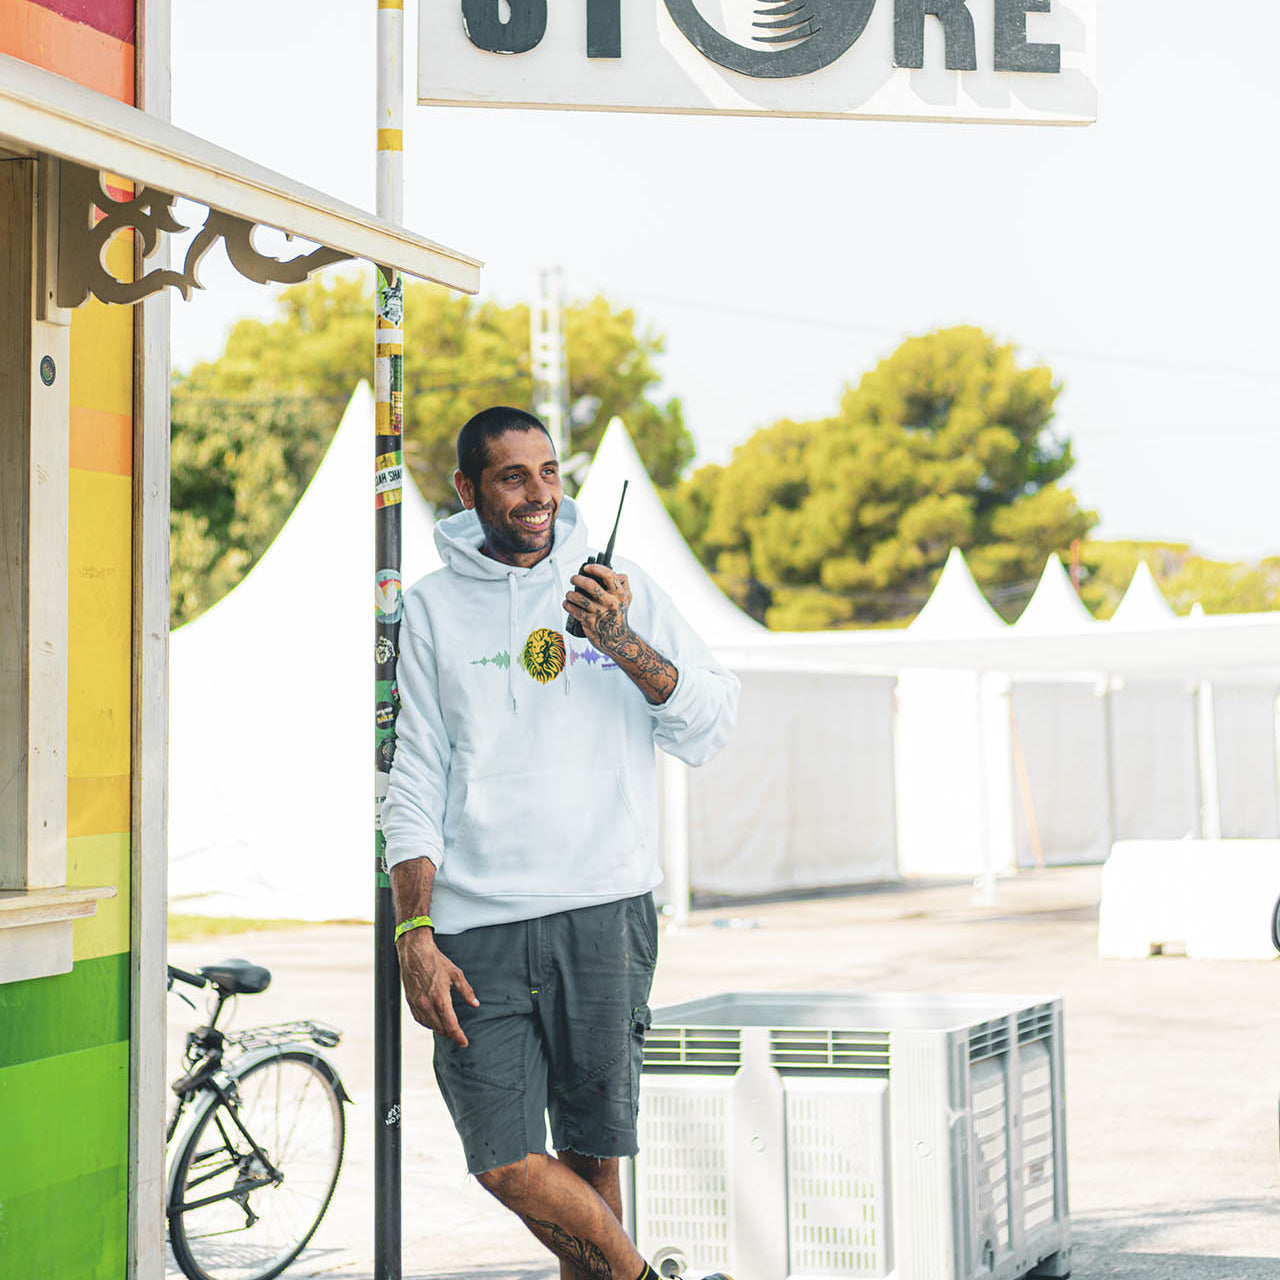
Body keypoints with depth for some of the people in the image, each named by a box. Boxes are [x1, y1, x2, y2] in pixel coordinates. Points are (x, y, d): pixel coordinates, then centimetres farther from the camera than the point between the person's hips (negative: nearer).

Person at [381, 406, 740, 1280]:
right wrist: (414, 936, -2)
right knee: (508, 1165, -8)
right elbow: (416, 782, 7)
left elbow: (715, 725, 4)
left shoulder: (619, 588, 10)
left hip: (604, 912, 0)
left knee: (591, 1157, 1)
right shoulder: (434, 608, 9)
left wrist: (624, 647, -12)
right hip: (477, 923, 0)